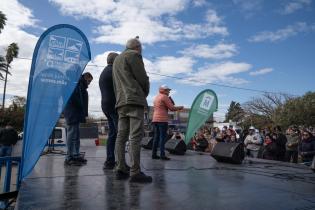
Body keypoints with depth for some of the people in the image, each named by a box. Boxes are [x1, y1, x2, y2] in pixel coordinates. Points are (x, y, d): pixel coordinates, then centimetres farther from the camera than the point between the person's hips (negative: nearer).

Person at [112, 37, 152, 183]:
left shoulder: (116, 59, 28)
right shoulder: (134, 55, 1)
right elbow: (143, 78, -6)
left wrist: (119, 99, 18)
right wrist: (145, 93, 12)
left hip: (121, 102, 9)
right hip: (135, 99, -9)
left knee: (121, 136, 3)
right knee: (135, 136, -12)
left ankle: (121, 169, 4)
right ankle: (135, 172, -13)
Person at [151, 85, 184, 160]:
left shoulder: (156, 97, 21)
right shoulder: (164, 97, -5)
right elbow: (172, 108, -9)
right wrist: (180, 107, 6)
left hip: (155, 119, 8)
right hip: (162, 120, -8)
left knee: (156, 137, 8)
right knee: (162, 137, -8)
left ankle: (154, 154, 7)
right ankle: (162, 155, -9)